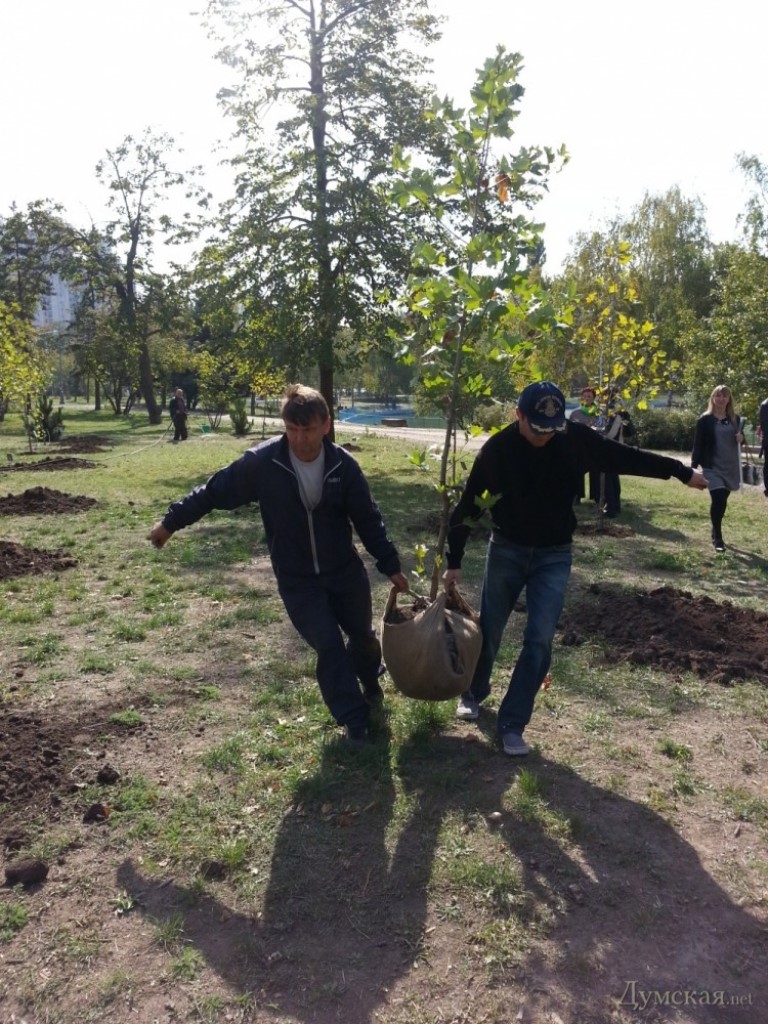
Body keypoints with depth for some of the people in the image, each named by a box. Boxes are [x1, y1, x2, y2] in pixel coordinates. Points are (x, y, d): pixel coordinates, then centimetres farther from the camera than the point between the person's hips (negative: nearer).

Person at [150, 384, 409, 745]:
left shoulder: (343, 465, -14)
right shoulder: (262, 462, -19)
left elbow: (368, 519, -4)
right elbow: (215, 491, -6)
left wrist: (390, 565, -1)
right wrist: (171, 521, -1)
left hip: (345, 571, 2)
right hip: (297, 580, -2)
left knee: (362, 635, 17)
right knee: (328, 646, -6)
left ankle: (369, 682, 51)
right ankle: (355, 719, 12)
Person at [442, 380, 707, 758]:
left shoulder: (576, 439, -13)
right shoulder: (496, 449, -16)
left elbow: (626, 457, 0)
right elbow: (468, 505, -9)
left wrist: (682, 472, 6)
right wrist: (454, 561, -7)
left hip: (554, 556, 1)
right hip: (506, 550, 0)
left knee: (539, 640, -5)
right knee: (488, 632, 10)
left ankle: (511, 724, 7)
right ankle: (473, 694, 38)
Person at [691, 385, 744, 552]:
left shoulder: (735, 419, 9)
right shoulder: (705, 419, -4)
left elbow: (739, 439, 19)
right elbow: (698, 444, -5)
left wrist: (741, 439, -6)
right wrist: (694, 466, -10)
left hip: (731, 467, 5)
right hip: (712, 467, -4)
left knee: (722, 501, 12)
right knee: (718, 499, -16)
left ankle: (715, 531, 30)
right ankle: (717, 538, -5)